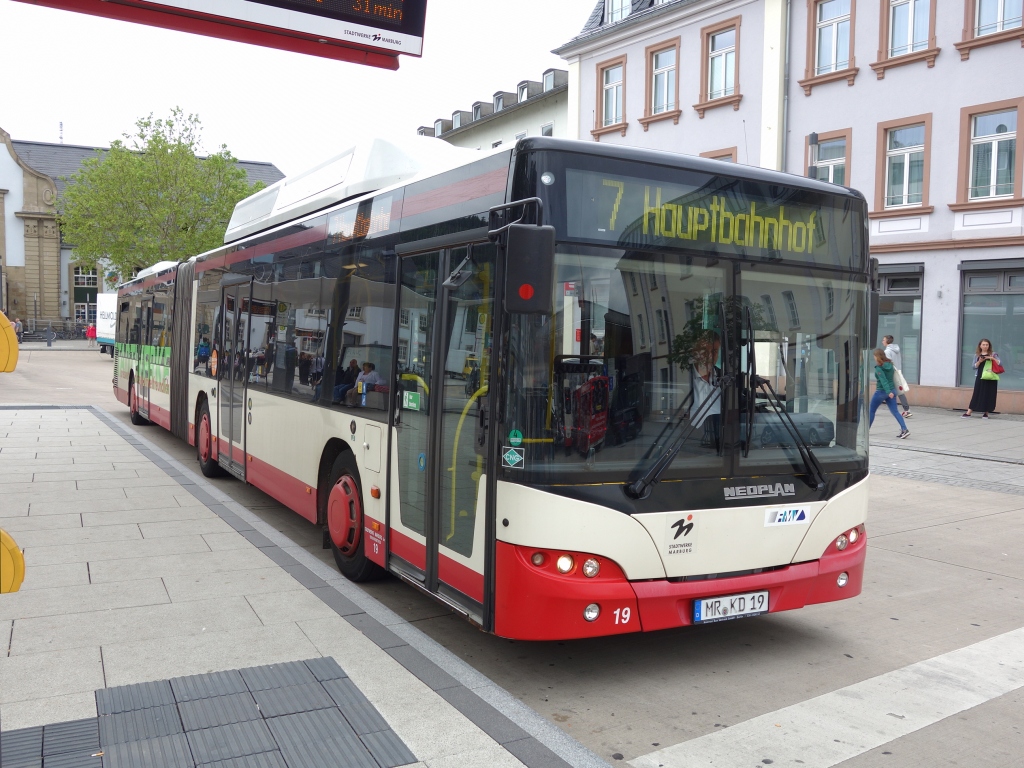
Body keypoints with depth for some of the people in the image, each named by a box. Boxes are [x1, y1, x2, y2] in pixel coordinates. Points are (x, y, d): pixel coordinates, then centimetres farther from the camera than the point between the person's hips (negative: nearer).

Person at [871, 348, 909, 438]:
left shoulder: (878, 368, -16)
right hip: (892, 390, 6)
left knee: (871, 411, 11)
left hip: (881, 391, -6)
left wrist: (888, 392, -35)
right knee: (895, 411, 1)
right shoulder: (890, 365, 5)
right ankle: (904, 429, -13)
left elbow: (883, 380, -26)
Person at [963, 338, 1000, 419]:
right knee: (977, 394, -2)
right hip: (980, 377, 1)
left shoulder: (993, 354, 3)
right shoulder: (977, 355, 9)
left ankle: (986, 413, 8)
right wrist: (979, 361, -12)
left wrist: (992, 359, -19)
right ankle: (969, 412, -5)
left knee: (989, 395, -1)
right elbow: (974, 367, 6)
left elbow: (1000, 364, -5)